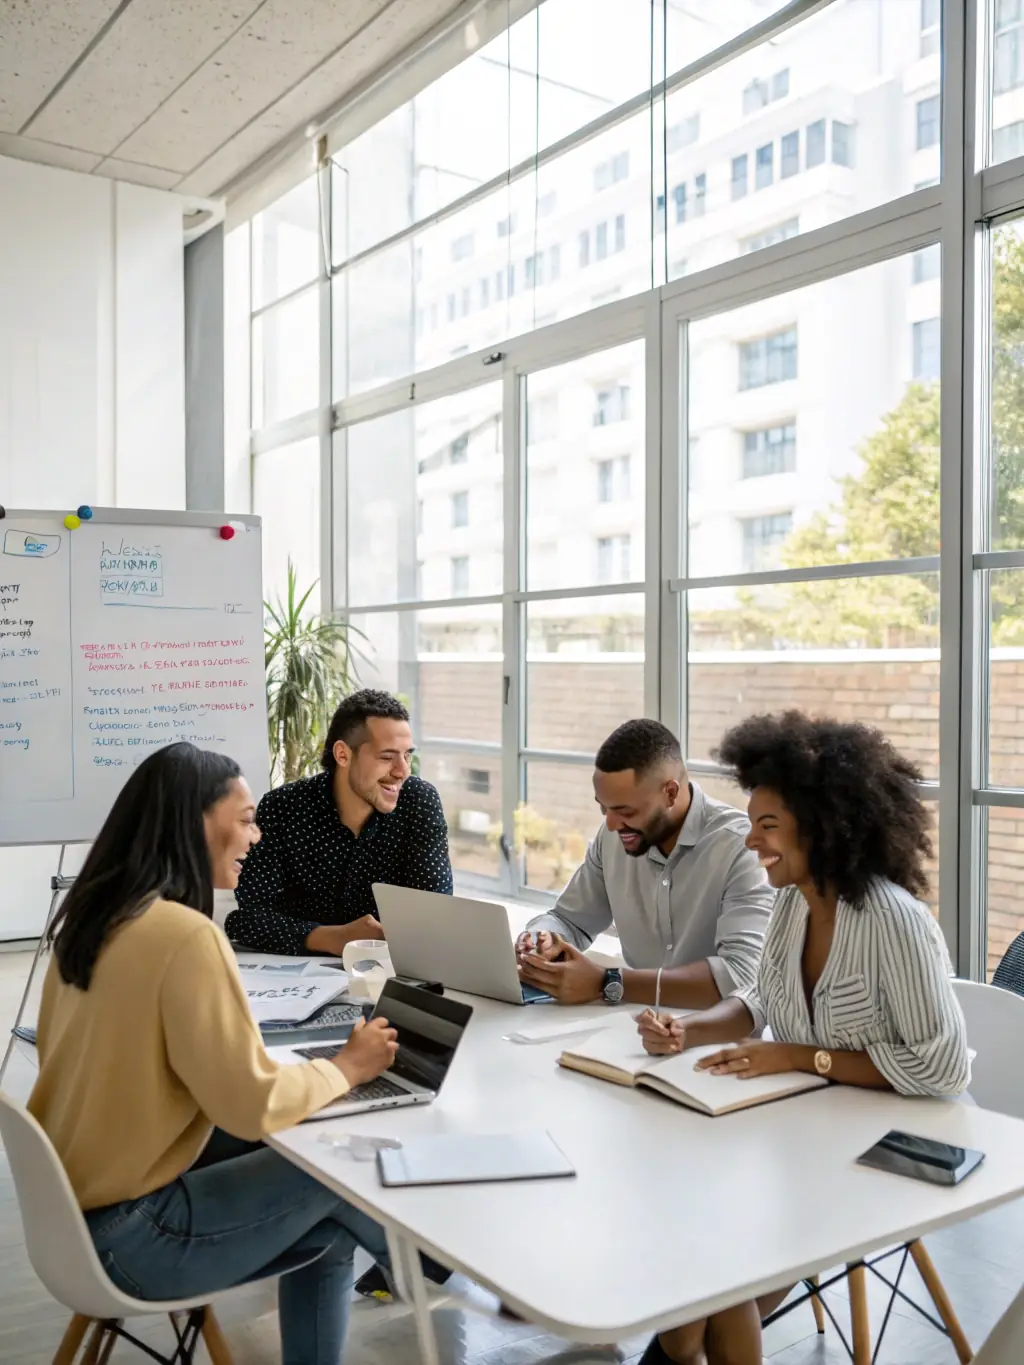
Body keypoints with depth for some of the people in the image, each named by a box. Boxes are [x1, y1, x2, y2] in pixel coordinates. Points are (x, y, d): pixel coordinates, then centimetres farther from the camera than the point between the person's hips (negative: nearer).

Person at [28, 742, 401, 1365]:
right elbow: (254, 1108, -23)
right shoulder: (185, 935, -26)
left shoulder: (92, 917, 2)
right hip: (123, 1232, -8)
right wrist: (346, 1067, -6)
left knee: (326, 1232, 13)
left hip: (73, 1205, 8)